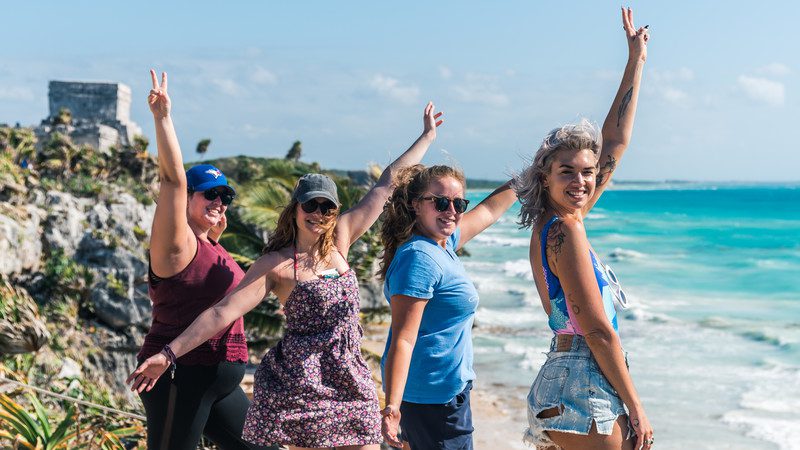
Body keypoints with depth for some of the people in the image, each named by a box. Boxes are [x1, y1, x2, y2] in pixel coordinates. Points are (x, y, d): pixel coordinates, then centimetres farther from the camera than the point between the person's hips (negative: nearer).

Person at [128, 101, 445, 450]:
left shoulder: (340, 240, 7)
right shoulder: (276, 264, -6)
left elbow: (386, 184, 12)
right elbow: (223, 311, -12)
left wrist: (428, 135, 20)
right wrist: (169, 353, -20)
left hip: (351, 379, 5)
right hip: (301, 381, -5)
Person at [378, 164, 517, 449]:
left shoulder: (444, 243, 8)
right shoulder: (419, 258, -20)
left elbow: (489, 210, 25)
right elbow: (403, 340, -25)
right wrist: (392, 406, -28)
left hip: (443, 389, 9)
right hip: (432, 394, -9)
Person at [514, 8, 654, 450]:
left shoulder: (554, 223, 10)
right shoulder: (565, 230, -16)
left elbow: (614, 142, 20)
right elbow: (599, 330, -16)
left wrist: (636, 62, 26)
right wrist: (635, 408, -11)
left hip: (558, 383, 9)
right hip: (585, 396, -9)